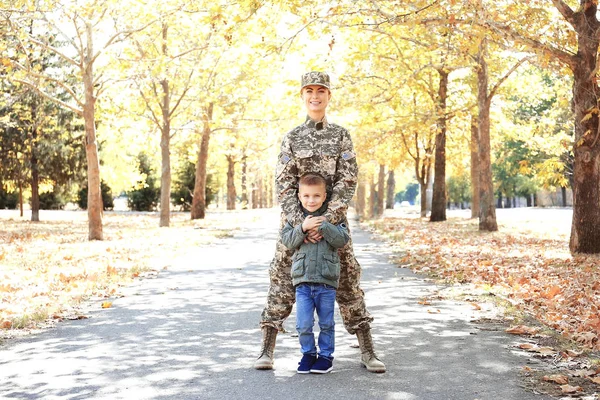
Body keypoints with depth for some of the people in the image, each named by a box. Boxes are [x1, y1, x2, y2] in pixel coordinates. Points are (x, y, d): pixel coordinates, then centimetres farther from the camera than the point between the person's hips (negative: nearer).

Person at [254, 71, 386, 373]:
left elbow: (347, 182, -5)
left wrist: (326, 221, -17)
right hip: (295, 219, 1)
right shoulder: (291, 138, 5)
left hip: (332, 219, 0)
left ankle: (367, 351, 7)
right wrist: (299, 222, -16)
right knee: (282, 280, 0)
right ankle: (267, 349, 7)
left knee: (348, 282, 1)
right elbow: (284, 184, -2)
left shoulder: (341, 136, 3)